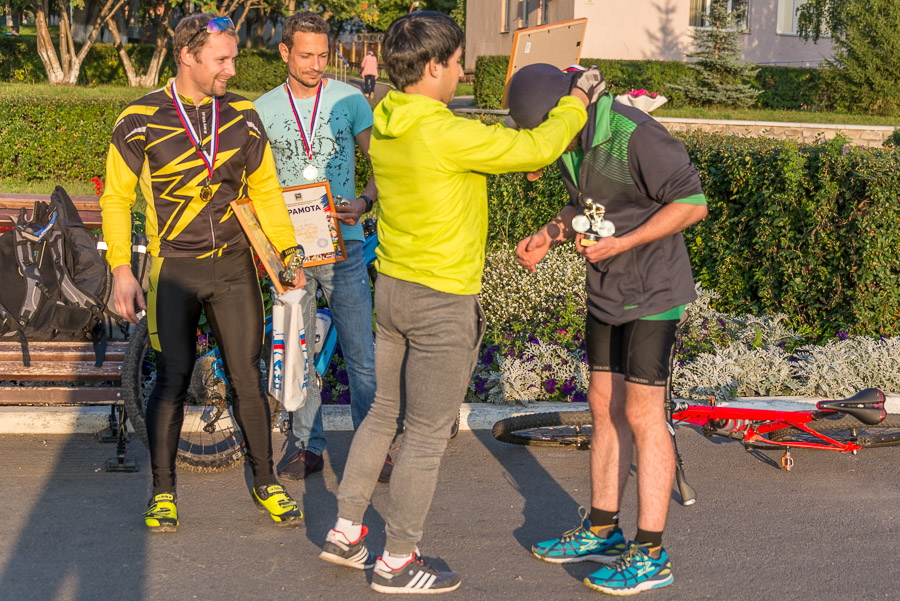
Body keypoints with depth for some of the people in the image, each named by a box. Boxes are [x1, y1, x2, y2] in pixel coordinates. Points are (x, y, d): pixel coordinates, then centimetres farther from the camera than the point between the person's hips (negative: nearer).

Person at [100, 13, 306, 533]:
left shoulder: (243, 117, 4)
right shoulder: (141, 121, -5)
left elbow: (266, 191, 12)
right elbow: (117, 198, 1)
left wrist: (290, 251, 5)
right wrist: (121, 270, -5)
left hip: (234, 266, 3)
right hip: (173, 269, -2)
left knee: (247, 377, 5)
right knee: (173, 380, -2)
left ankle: (265, 481, 19)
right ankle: (163, 490, 14)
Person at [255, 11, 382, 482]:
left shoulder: (349, 100, 2)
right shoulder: (263, 109, 6)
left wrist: (363, 203, -17)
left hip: (342, 243, -1)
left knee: (361, 355, -2)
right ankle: (308, 446, 20)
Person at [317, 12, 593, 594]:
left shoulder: (385, 126, 2)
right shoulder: (446, 133, -24)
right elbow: (537, 149, -18)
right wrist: (573, 108, 1)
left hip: (392, 286, 8)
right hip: (443, 303, -8)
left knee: (385, 413, 20)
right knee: (428, 435, 4)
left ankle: (346, 531, 29)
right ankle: (398, 562, 15)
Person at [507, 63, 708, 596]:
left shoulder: (635, 136, -24)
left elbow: (693, 202, -20)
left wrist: (621, 243, -24)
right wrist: (549, 235, 1)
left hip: (653, 292, -8)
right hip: (606, 291, 8)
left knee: (642, 415, -6)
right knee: (604, 405, 13)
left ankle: (650, 555, 2)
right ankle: (602, 531, 25)